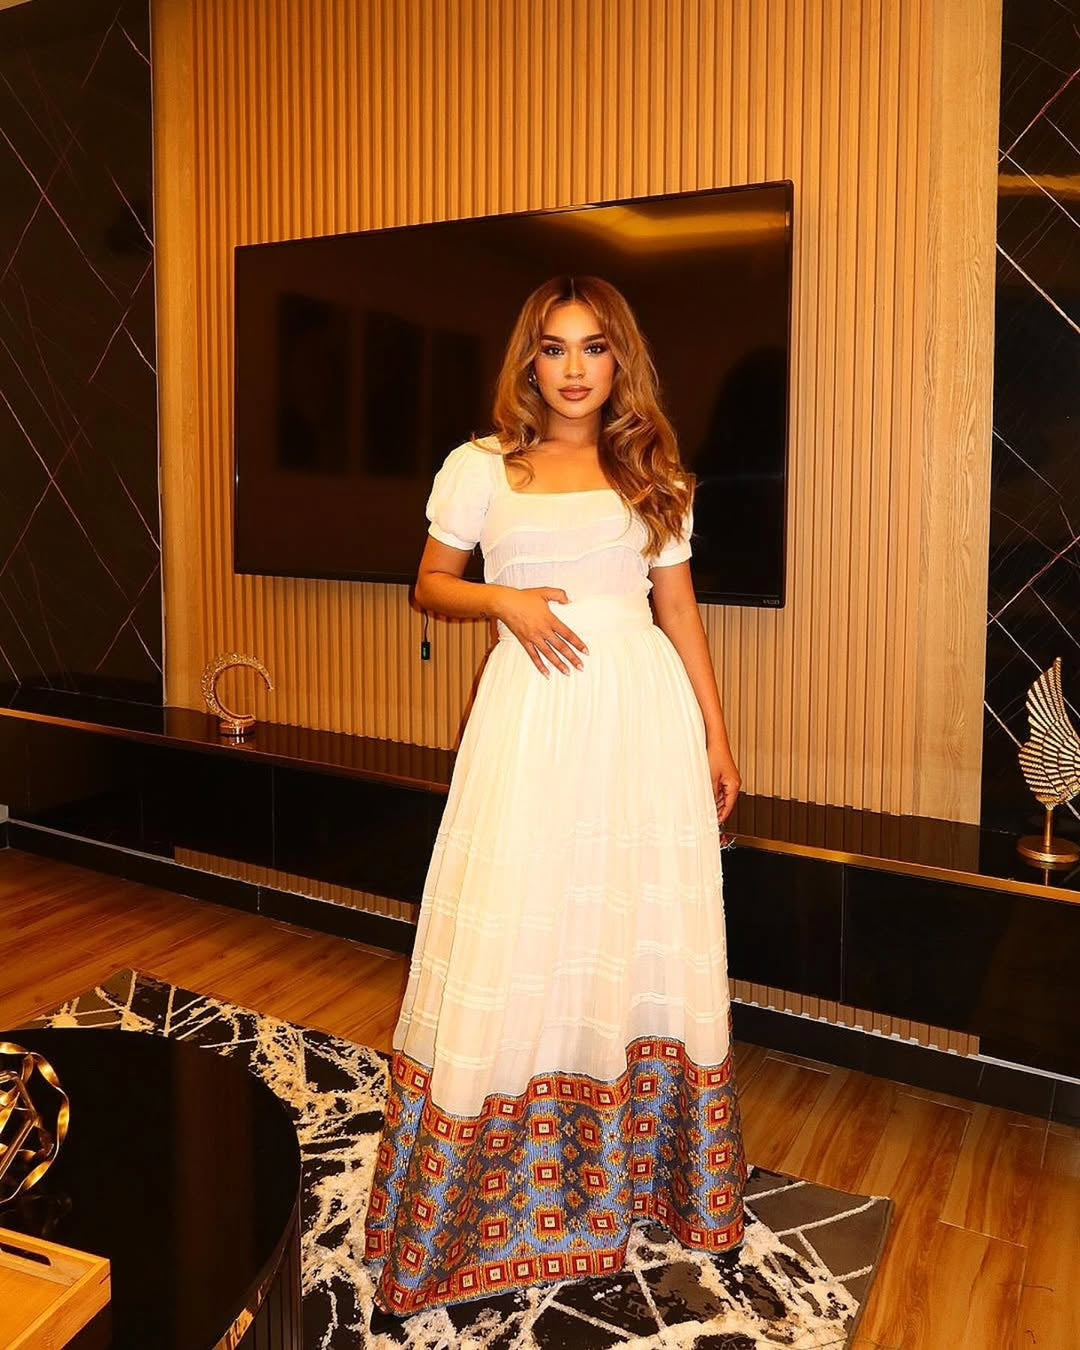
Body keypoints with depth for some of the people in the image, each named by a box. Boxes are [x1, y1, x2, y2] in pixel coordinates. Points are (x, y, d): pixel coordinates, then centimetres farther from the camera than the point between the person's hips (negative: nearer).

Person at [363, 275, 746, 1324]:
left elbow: (679, 607, 11)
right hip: (533, 711, -2)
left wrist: (716, 736, 8)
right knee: (519, 934, 0)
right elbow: (430, 585, 10)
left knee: (645, 933, 8)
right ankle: (485, 1196, 18)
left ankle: (635, 1165, 28)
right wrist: (505, 601, -11)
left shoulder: (654, 473, 11)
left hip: (646, 710, 3)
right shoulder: (482, 467, 5)